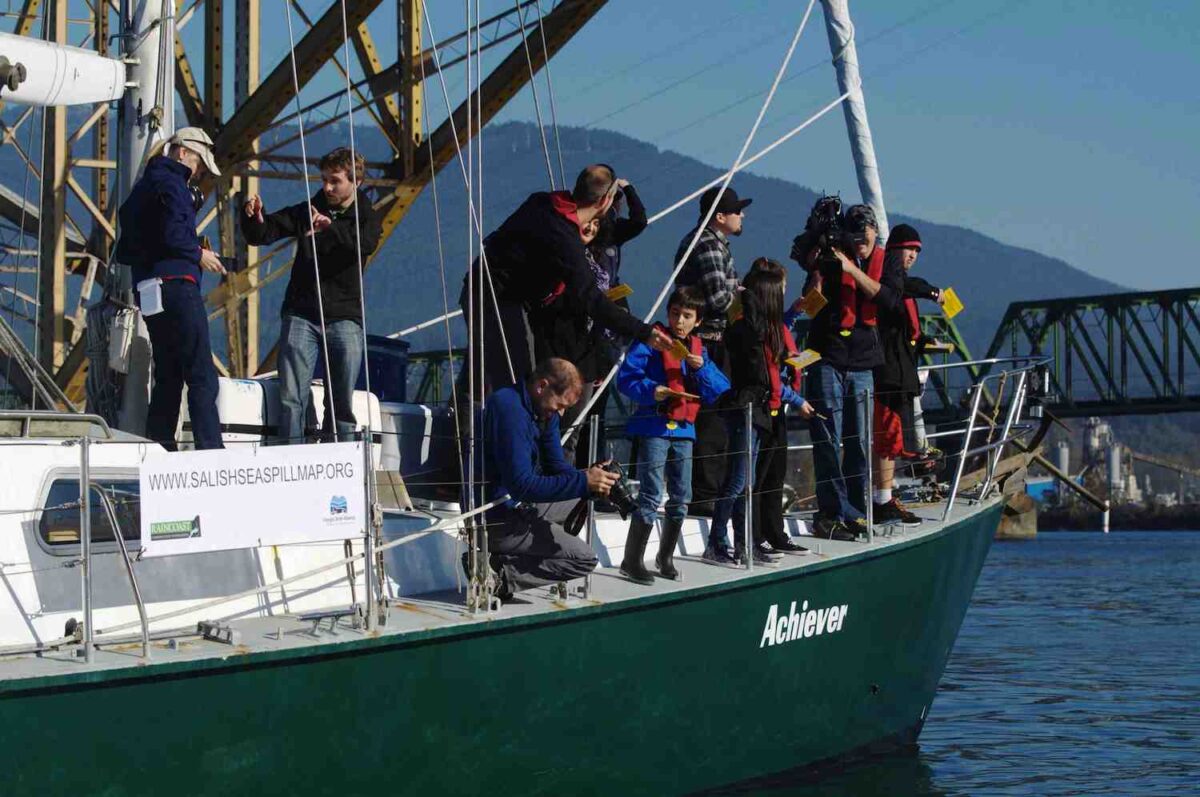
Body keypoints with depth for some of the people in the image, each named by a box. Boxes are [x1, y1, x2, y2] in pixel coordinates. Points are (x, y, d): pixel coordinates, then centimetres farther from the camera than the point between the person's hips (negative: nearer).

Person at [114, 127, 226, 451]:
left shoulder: (144, 184, 23)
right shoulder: (169, 182, -6)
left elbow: (125, 252, 23)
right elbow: (172, 233, -21)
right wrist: (198, 254, -4)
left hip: (149, 290, 10)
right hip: (175, 284, -10)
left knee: (168, 376, 13)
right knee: (202, 376, -11)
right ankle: (210, 449, -17)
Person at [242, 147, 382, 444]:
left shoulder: (367, 217, 6)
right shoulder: (306, 212, 11)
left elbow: (365, 243, -18)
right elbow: (261, 235, 6)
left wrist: (331, 226, -37)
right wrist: (253, 217, -17)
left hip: (344, 319, -1)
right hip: (301, 316, 1)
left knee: (342, 403, 0)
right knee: (291, 400, -7)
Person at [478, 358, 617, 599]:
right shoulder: (510, 409, -24)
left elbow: (557, 467, 10)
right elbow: (522, 484, -28)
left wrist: (589, 476, -11)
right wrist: (583, 482, -27)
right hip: (495, 519, -10)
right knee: (585, 559, -9)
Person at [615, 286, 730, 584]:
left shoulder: (698, 349, 14)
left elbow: (721, 391, 8)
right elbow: (625, 377, -11)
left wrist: (701, 368, -8)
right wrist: (650, 391, -27)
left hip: (684, 429, 6)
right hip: (654, 427, -6)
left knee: (681, 498, 10)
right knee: (651, 496, -11)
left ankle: (665, 557, 25)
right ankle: (631, 561, -5)